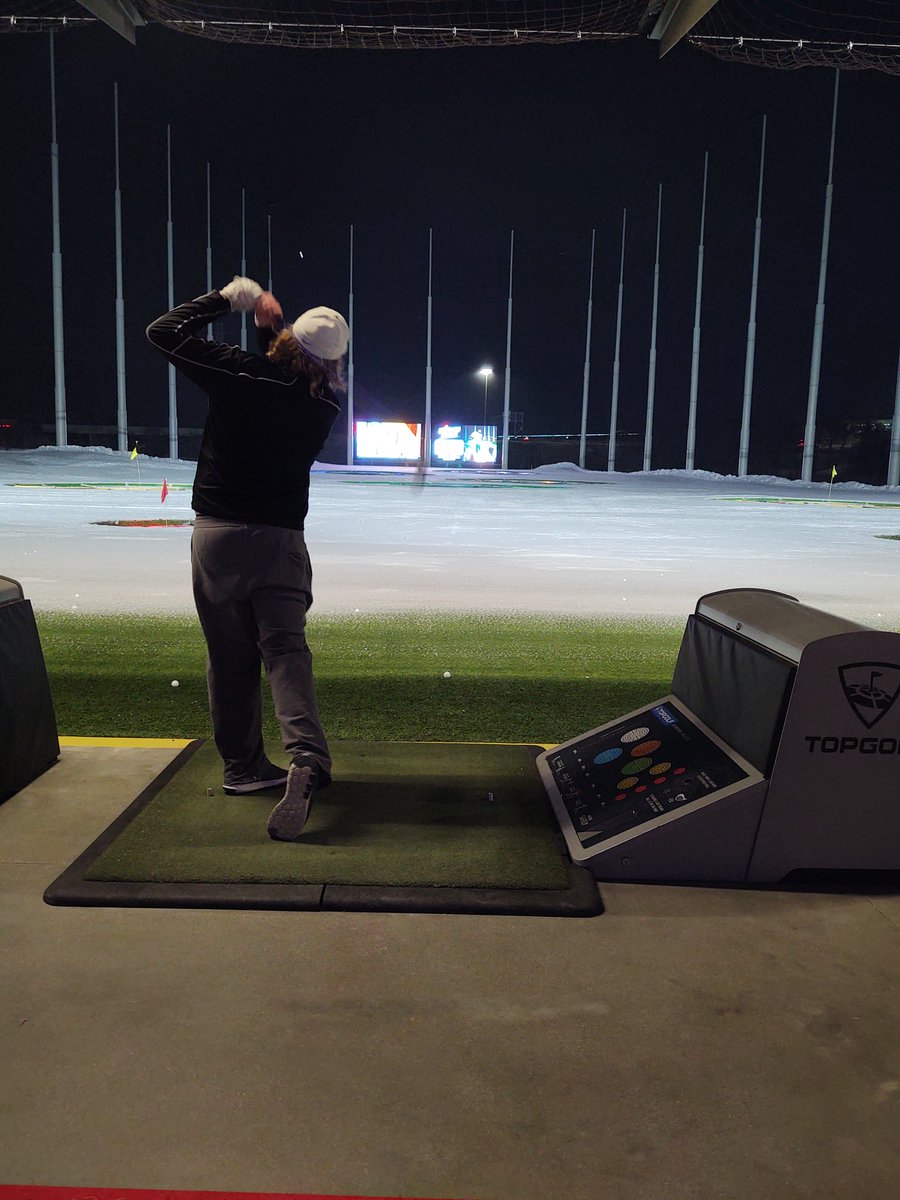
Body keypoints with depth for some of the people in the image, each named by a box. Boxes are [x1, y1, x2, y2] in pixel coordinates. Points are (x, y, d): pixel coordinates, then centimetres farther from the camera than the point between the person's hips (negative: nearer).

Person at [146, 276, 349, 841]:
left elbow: (164, 331, -1)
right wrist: (273, 327, 17)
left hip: (219, 534, -1)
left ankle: (244, 766, 17)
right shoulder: (325, 404, 0)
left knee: (231, 657, 8)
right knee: (285, 649, 0)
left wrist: (227, 297, 5)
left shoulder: (241, 373, -10)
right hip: (281, 539, 1)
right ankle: (308, 757, -20)